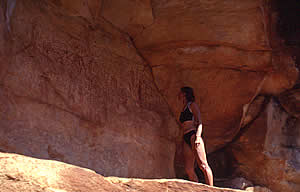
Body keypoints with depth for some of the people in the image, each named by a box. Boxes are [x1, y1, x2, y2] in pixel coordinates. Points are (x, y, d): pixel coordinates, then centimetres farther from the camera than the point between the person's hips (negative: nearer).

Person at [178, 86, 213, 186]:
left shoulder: (192, 105, 6)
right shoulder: (183, 109, 27)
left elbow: (199, 122, -3)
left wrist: (198, 136, -17)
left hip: (193, 135, -7)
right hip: (186, 139, 7)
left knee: (203, 165, -15)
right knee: (188, 168, -6)